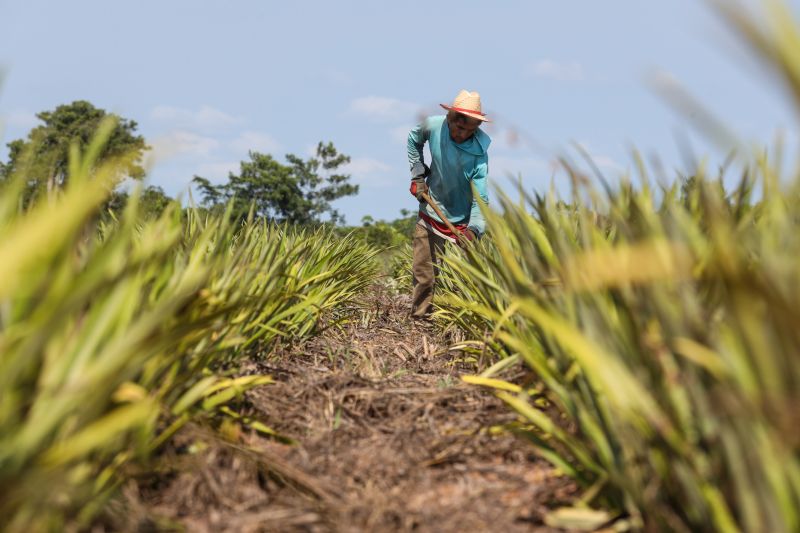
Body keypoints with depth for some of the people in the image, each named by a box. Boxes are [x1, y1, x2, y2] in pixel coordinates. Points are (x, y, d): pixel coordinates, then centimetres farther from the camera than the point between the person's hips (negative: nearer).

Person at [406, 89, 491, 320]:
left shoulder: (479, 154, -24)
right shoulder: (433, 125, -15)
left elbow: (480, 198, -29)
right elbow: (414, 139, 9)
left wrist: (474, 228, -46)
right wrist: (417, 174, 1)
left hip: (461, 220, -2)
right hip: (430, 213, 3)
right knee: (423, 273, 8)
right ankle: (419, 318, 21)